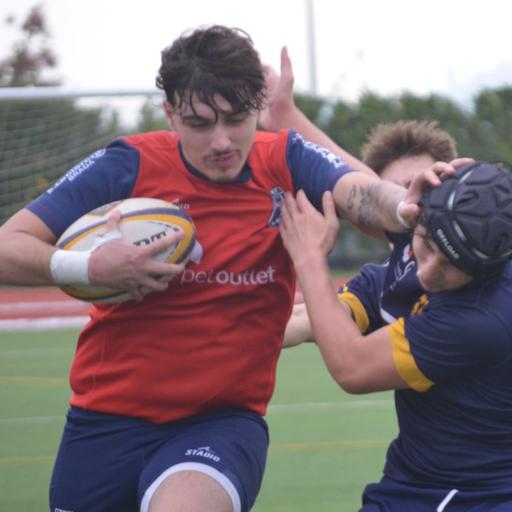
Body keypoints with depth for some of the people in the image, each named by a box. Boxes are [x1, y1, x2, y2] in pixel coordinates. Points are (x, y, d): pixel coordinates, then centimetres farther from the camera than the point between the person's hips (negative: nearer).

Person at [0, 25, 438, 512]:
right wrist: (88, 267, -28)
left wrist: (402, 205, -48)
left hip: (222, 421, -2)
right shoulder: (129, 166, -8)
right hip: (108, 417, 2)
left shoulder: (285, 162, -5)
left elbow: (362, 194, -25)